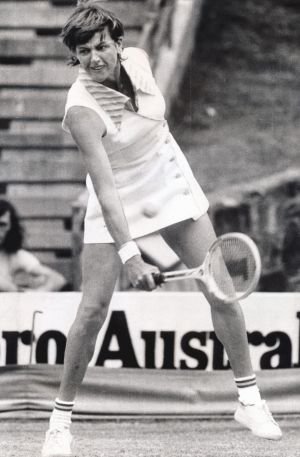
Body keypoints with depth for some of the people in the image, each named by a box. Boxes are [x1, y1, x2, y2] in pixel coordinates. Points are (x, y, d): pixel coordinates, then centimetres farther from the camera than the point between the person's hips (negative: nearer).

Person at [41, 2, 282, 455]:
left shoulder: (137, 60, -13)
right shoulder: (81, 110, -29)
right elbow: (105, 188, -35)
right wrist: (129, 255, -42)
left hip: (172, 187, 5)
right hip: (117, 207, -5)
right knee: (93, 308, -10)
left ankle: (250, 401, 14)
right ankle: (60, 420, 4)